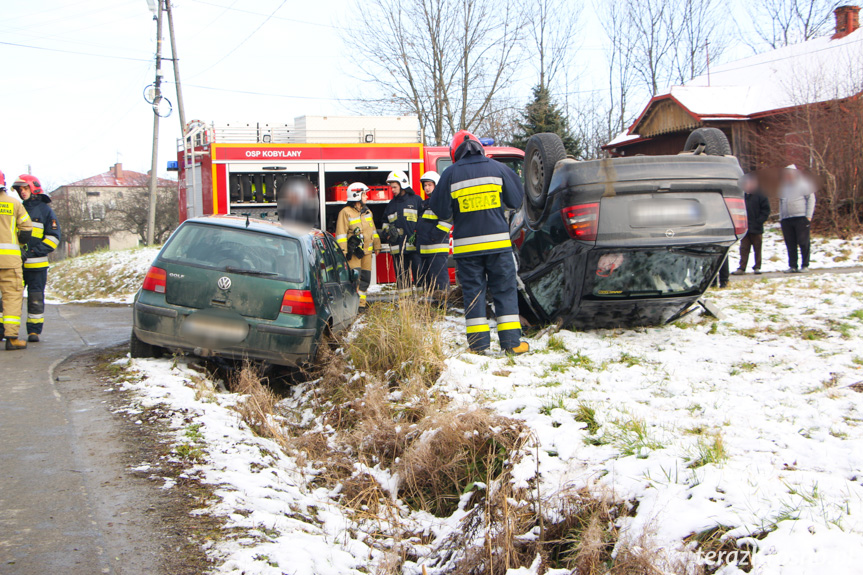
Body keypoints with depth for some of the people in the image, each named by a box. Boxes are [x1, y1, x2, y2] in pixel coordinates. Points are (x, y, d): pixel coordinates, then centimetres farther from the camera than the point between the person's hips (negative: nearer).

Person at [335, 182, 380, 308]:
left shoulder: (367, 212, 16)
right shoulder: (345, 212, -7)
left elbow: (373, 230, 24)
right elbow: (341, 234, -9)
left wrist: (376, 246, 22)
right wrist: (343, 252, -14)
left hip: (366, 251, 7)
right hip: (353, 252, -7)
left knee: (365, 278, 7)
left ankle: (361, 303, 14)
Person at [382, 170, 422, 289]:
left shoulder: (416, 200, 7)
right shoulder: (391, 204, 19)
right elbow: (385, 222, 27)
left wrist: (418, 234, -6)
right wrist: (389, 230, 6)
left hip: (414, 246, -4)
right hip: (398, 247, 4)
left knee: (419, 275, -8)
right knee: (401, 276, 2)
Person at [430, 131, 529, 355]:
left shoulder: (450, 174, -1)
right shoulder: (497, 168, 3)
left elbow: (442, 211, 0)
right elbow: (516, 201, 9)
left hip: (466, 245, 0)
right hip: (497, 241, 1)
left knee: (473, 291, 6)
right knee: (505, 289, 6)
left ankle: (479, 343, 4)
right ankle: (511, 342, 5)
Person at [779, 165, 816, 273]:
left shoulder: (804, 184, 1)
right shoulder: (783, 187, 19)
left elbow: (811, 199, -2)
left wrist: (808, 216, -9)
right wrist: (781, 218, 15)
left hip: (801, 218, -5)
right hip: (786, 219, 5)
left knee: (803, 243, -4)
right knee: (790, 244, 4)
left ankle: (805, 265, 1)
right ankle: (793, 266, 8)